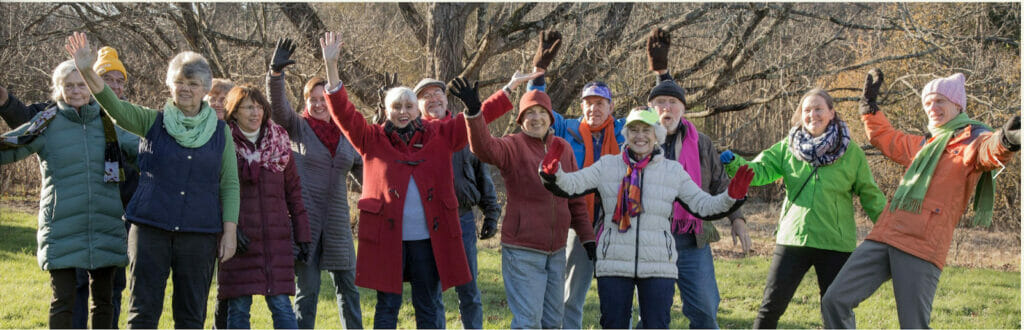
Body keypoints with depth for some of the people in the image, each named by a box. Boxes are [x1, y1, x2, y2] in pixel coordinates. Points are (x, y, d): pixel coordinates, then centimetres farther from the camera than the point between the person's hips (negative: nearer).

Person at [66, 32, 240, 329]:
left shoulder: (220, 132, 6)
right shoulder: (152, 122, 4)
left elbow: (229, 185, 6)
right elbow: (114, 105, -12)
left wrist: (229, 233, -3)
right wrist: (87, 72, -30)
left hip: (199, 234, 1)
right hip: (151, 228, -1)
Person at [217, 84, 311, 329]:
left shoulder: (280, 142, 10)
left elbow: (293, 191, 13)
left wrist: (302, 236, 9)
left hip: (276, 237, 2)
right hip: (238, 236, -2)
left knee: (281, 303, -1)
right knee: (238, 306, 0)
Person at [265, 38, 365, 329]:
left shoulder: (344, 135, 13)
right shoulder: (297, 127, 3)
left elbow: (362, 172, 21)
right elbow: (278, 106, -15)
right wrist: (276, 73, -31)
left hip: (337, 223, 4)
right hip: (304, 219, -4)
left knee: (347, 286, 7)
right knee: (306, 289, -2)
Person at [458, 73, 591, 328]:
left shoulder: (562, 148, 8)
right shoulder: (513, 147, -7)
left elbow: (575, 198, 15)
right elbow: (484, 148, -30)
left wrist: (587, 237, 14)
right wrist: (474, 112, -45)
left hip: (556, 250, 6)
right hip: (523, 250, -6)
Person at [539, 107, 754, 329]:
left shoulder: (673, 171, 9)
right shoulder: (607, 166, 6)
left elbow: (703, 206, 6)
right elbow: (570, 185, -3)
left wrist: (731, 197, -13)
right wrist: (552, 174, -25)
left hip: (658, 267, 0)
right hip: (614, 266, 0)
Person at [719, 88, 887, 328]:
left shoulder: (851, 152, 0)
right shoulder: (788, 148, 4)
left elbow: (871, 197, 5)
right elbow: (759, 171, -6)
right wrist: (734, 164, -25)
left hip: (835, 245, -1)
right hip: (792, 238, 1)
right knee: (772, 305, 0)